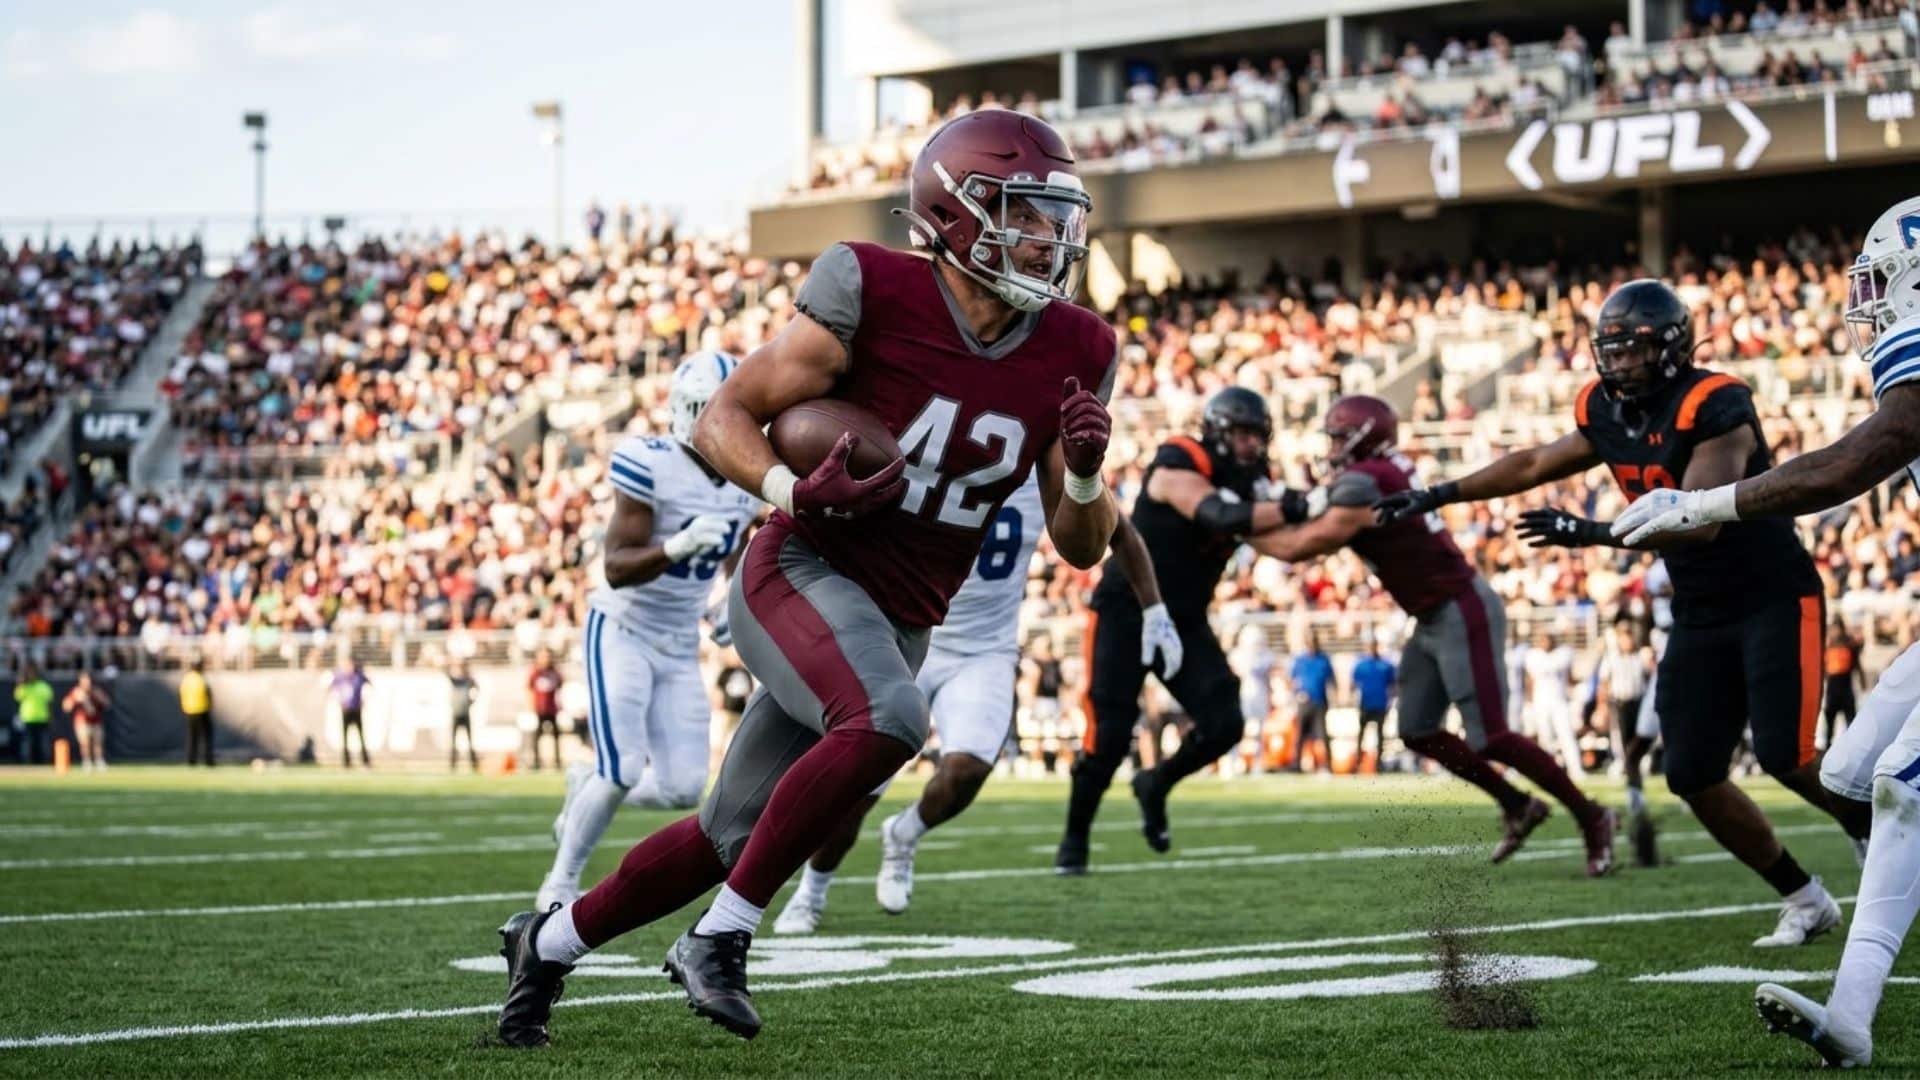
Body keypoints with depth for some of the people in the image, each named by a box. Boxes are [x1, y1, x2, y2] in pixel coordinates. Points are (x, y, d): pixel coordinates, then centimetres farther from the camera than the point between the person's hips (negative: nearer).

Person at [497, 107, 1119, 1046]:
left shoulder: (1072, 355, -1)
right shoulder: (873, 298, -15)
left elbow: (1080, 547, 5)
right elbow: (724, 419, -8)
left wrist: (1087, 474, -16)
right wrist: (794, 492, -27)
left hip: (898, 627, 6)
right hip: (803, 574, -6)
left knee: (729, 838, 11)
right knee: (887, 720, -35)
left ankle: (552, 941, 35)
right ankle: (719, 939, -20)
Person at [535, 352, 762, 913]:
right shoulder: (652, 466, -20)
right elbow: (616, 568, -23)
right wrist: (678, 546, -39)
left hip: (681, 648, 6)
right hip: (622, 631, -6)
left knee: (682, 789, -2)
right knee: (623, 771, -15)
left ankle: (588, 786, 28)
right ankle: (561, 883, 6)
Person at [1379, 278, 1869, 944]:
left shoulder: (1713, 409, -22)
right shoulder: (1609, 415, 2)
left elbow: (1698, 520, -32)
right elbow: (1535, 465, 18)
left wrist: (1591, 532, -38)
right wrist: (1438, 496, 17)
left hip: (1775, 600, -8)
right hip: (1700, 614, 8)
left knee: (1785, 757, -19)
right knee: (1693, 777, 1)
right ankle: (1805, 901, 13)